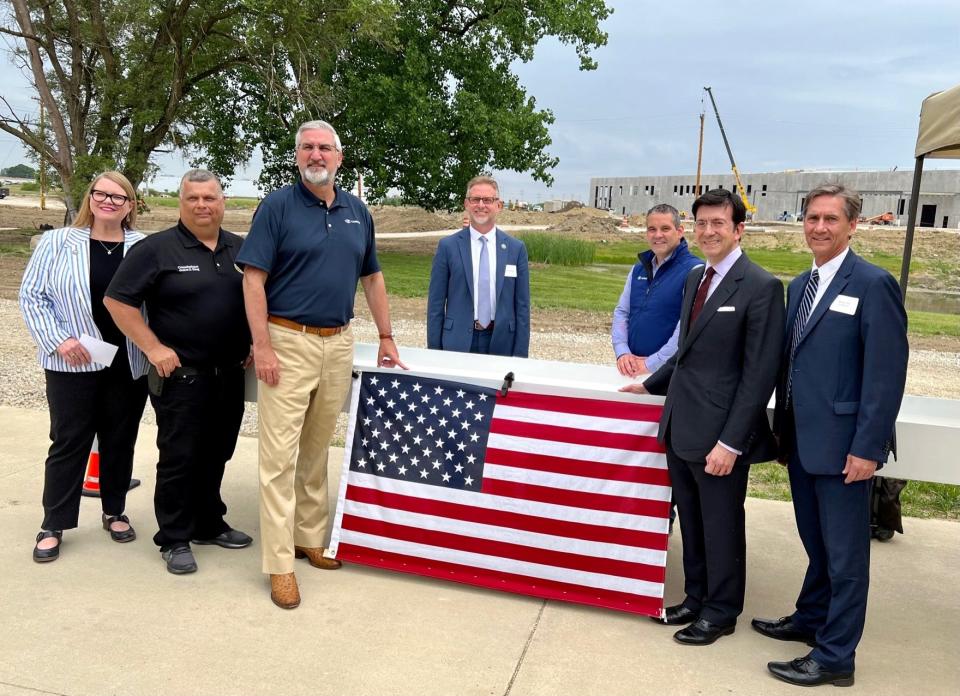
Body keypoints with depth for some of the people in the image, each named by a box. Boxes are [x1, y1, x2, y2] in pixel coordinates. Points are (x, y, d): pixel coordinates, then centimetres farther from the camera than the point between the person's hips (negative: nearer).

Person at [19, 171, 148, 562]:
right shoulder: (57, 243, 0)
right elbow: (32, 296, 0)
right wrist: (58, 340, -11)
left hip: (129, 366, 2)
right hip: (73, 364, -1)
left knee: (120, 441, 12)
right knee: (69, 442, 5)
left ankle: (114, 512, 29)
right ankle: (53, 525, 18)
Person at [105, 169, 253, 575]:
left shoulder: (241, 249, 9)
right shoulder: (157, 249, -6)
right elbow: (117, 300, -8)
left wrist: (255, 344, 7)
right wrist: (153, 347, -12)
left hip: (230, 375, 5)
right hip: (180, 376, -5)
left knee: (216, 455, 15)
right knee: (179, 458, 2)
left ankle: (209, 525, 31)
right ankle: (174, 539, 15)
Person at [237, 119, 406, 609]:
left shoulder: (357, 211, 11)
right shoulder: (277, 206, -4)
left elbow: (371, 277, 18)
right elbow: (253, 279, -8)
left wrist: (386, 338, 15)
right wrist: (262, 346, -15)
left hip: (339, 343, 5)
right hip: (288, 342, -5)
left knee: (318, 449, 15)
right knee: (280, 454, -3)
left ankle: (310, 536, 28)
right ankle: (280, 563, 5)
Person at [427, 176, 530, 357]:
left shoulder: (516, 248, 3)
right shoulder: (448, 246, 0)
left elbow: (522, 306, 3)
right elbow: (435, 303, 1)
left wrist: (520, 355, -1)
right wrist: (434, 350, -3)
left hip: (501, 343, 1)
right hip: (458, 342, -1)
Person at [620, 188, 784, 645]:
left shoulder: (760, 287, -13)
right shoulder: (695, 278, 11)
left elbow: (759, 374, -16)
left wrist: (731, 442, -19)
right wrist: (651, 385, 21)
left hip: (718, 433, -7)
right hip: (680, 426, 7)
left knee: (721, 526, 9)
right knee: (691, 521, 19)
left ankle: (721, 613, 28)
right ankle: (696, 598, 36)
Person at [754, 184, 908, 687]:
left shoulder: (873, 284, -11)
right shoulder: (799, 286, 12)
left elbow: (886, 372, -15)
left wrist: (867, 447, -17)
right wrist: (782, 427, 13)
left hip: (841, 443, -7)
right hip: (801, 439, 7)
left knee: (844, 553, 5)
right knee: (816, 544, 22)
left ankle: (834, 657, 17)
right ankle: (810, 619, 38)